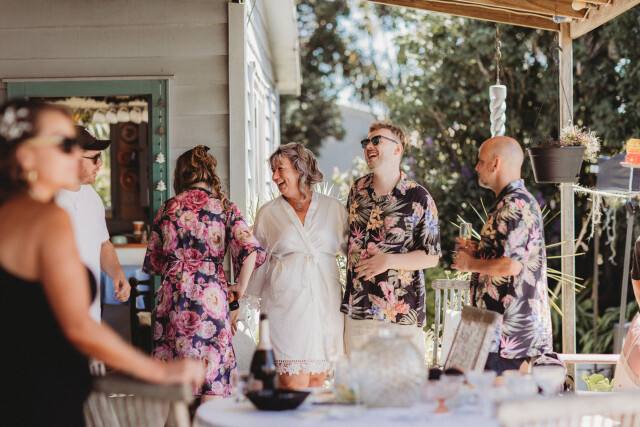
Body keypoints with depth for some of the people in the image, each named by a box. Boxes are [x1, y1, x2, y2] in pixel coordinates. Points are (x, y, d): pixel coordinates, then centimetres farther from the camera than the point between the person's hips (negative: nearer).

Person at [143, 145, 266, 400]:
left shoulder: (169, 208, 7)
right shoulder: (224, 207, 1)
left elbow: (153, 260, 14)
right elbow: (251, 251, -12)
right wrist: (240, 288, 1)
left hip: (174, 294, 2)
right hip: (211, 293, -2)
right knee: (212, 374, 3)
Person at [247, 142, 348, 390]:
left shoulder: (333, 209, 10)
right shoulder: (268, 213, 11)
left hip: (325, 302, 1)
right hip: (286, 303, -1)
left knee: (317, 382, 3)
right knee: (294, 385, -9)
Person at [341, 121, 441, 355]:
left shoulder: (419, 198, -6)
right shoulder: (357, 190, 10)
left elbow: (431, 257, -6)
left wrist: (389, 261, -17)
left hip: (401, 310, -5)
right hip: (357, 307, 5)